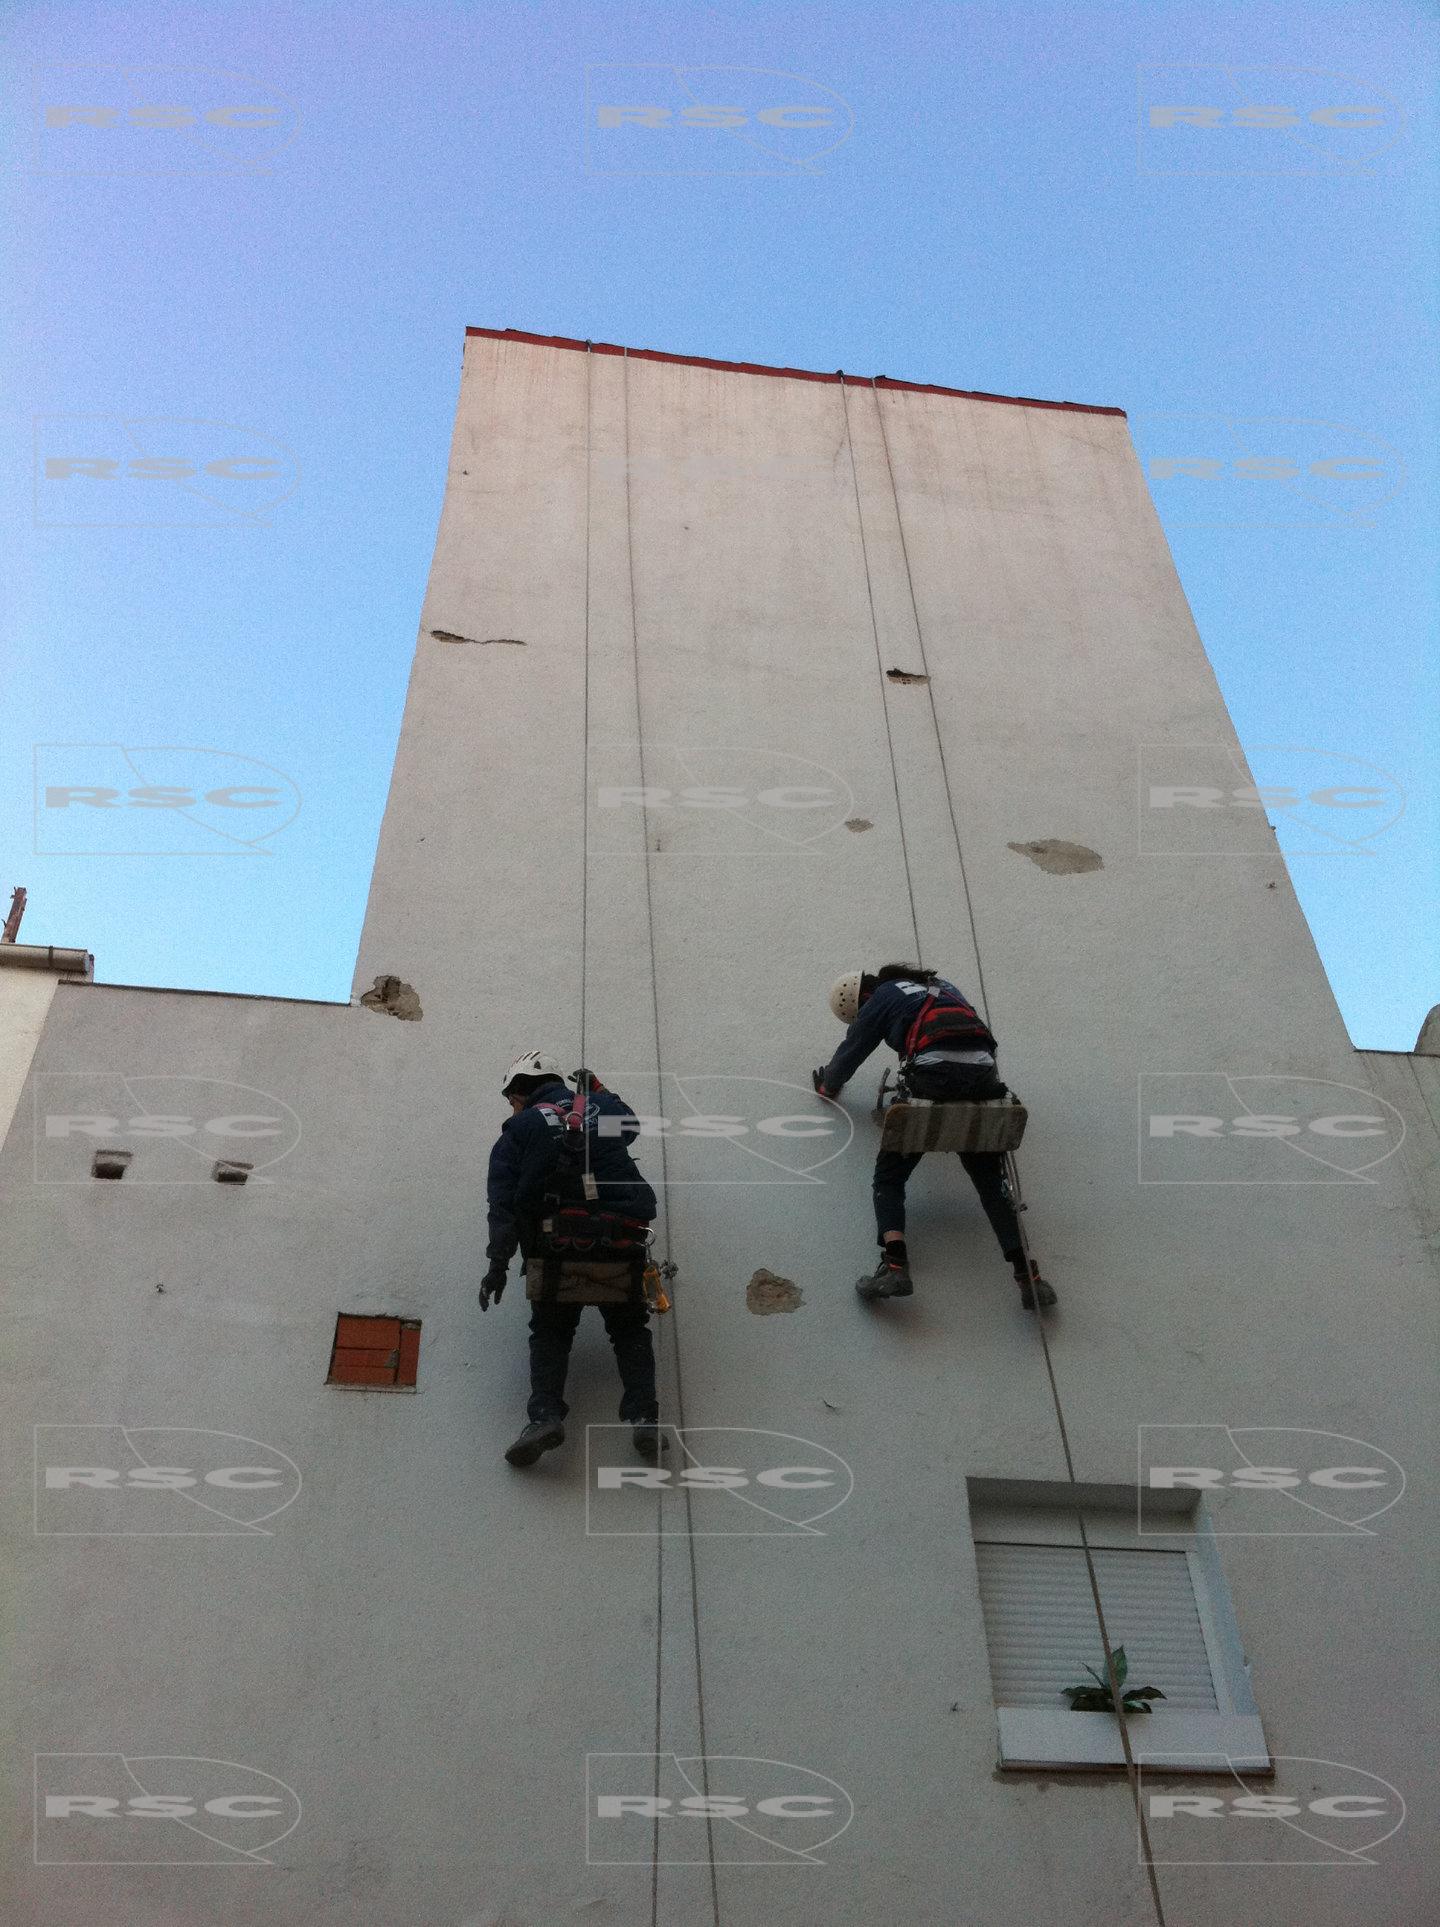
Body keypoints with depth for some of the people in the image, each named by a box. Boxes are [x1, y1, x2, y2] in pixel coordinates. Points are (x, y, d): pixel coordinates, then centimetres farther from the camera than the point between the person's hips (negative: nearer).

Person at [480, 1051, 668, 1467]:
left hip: (557, 1251, -2)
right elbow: (630, 1123, 40)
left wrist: (498, 1263, -3)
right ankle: (643, 1418, 0)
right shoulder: (603, 1107, 16)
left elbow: (503, 1202, -1)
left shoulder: (519, 1129, 9)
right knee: (630, 1330, 18)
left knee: (549, 1331, 15)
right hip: (621, 1251, 2)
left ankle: (545, 1416, -6)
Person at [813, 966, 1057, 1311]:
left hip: (935, 1078, -5)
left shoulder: (881, 999, 16)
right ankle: (1027, 1276, -3)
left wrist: (828, 1085, 45)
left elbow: (850, 1053, 25)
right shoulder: (939, 983, 31)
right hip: (984, 1077, 5)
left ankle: (895, 1266, -14)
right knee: (991, 1180, 11)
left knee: (889, 1175, 6)